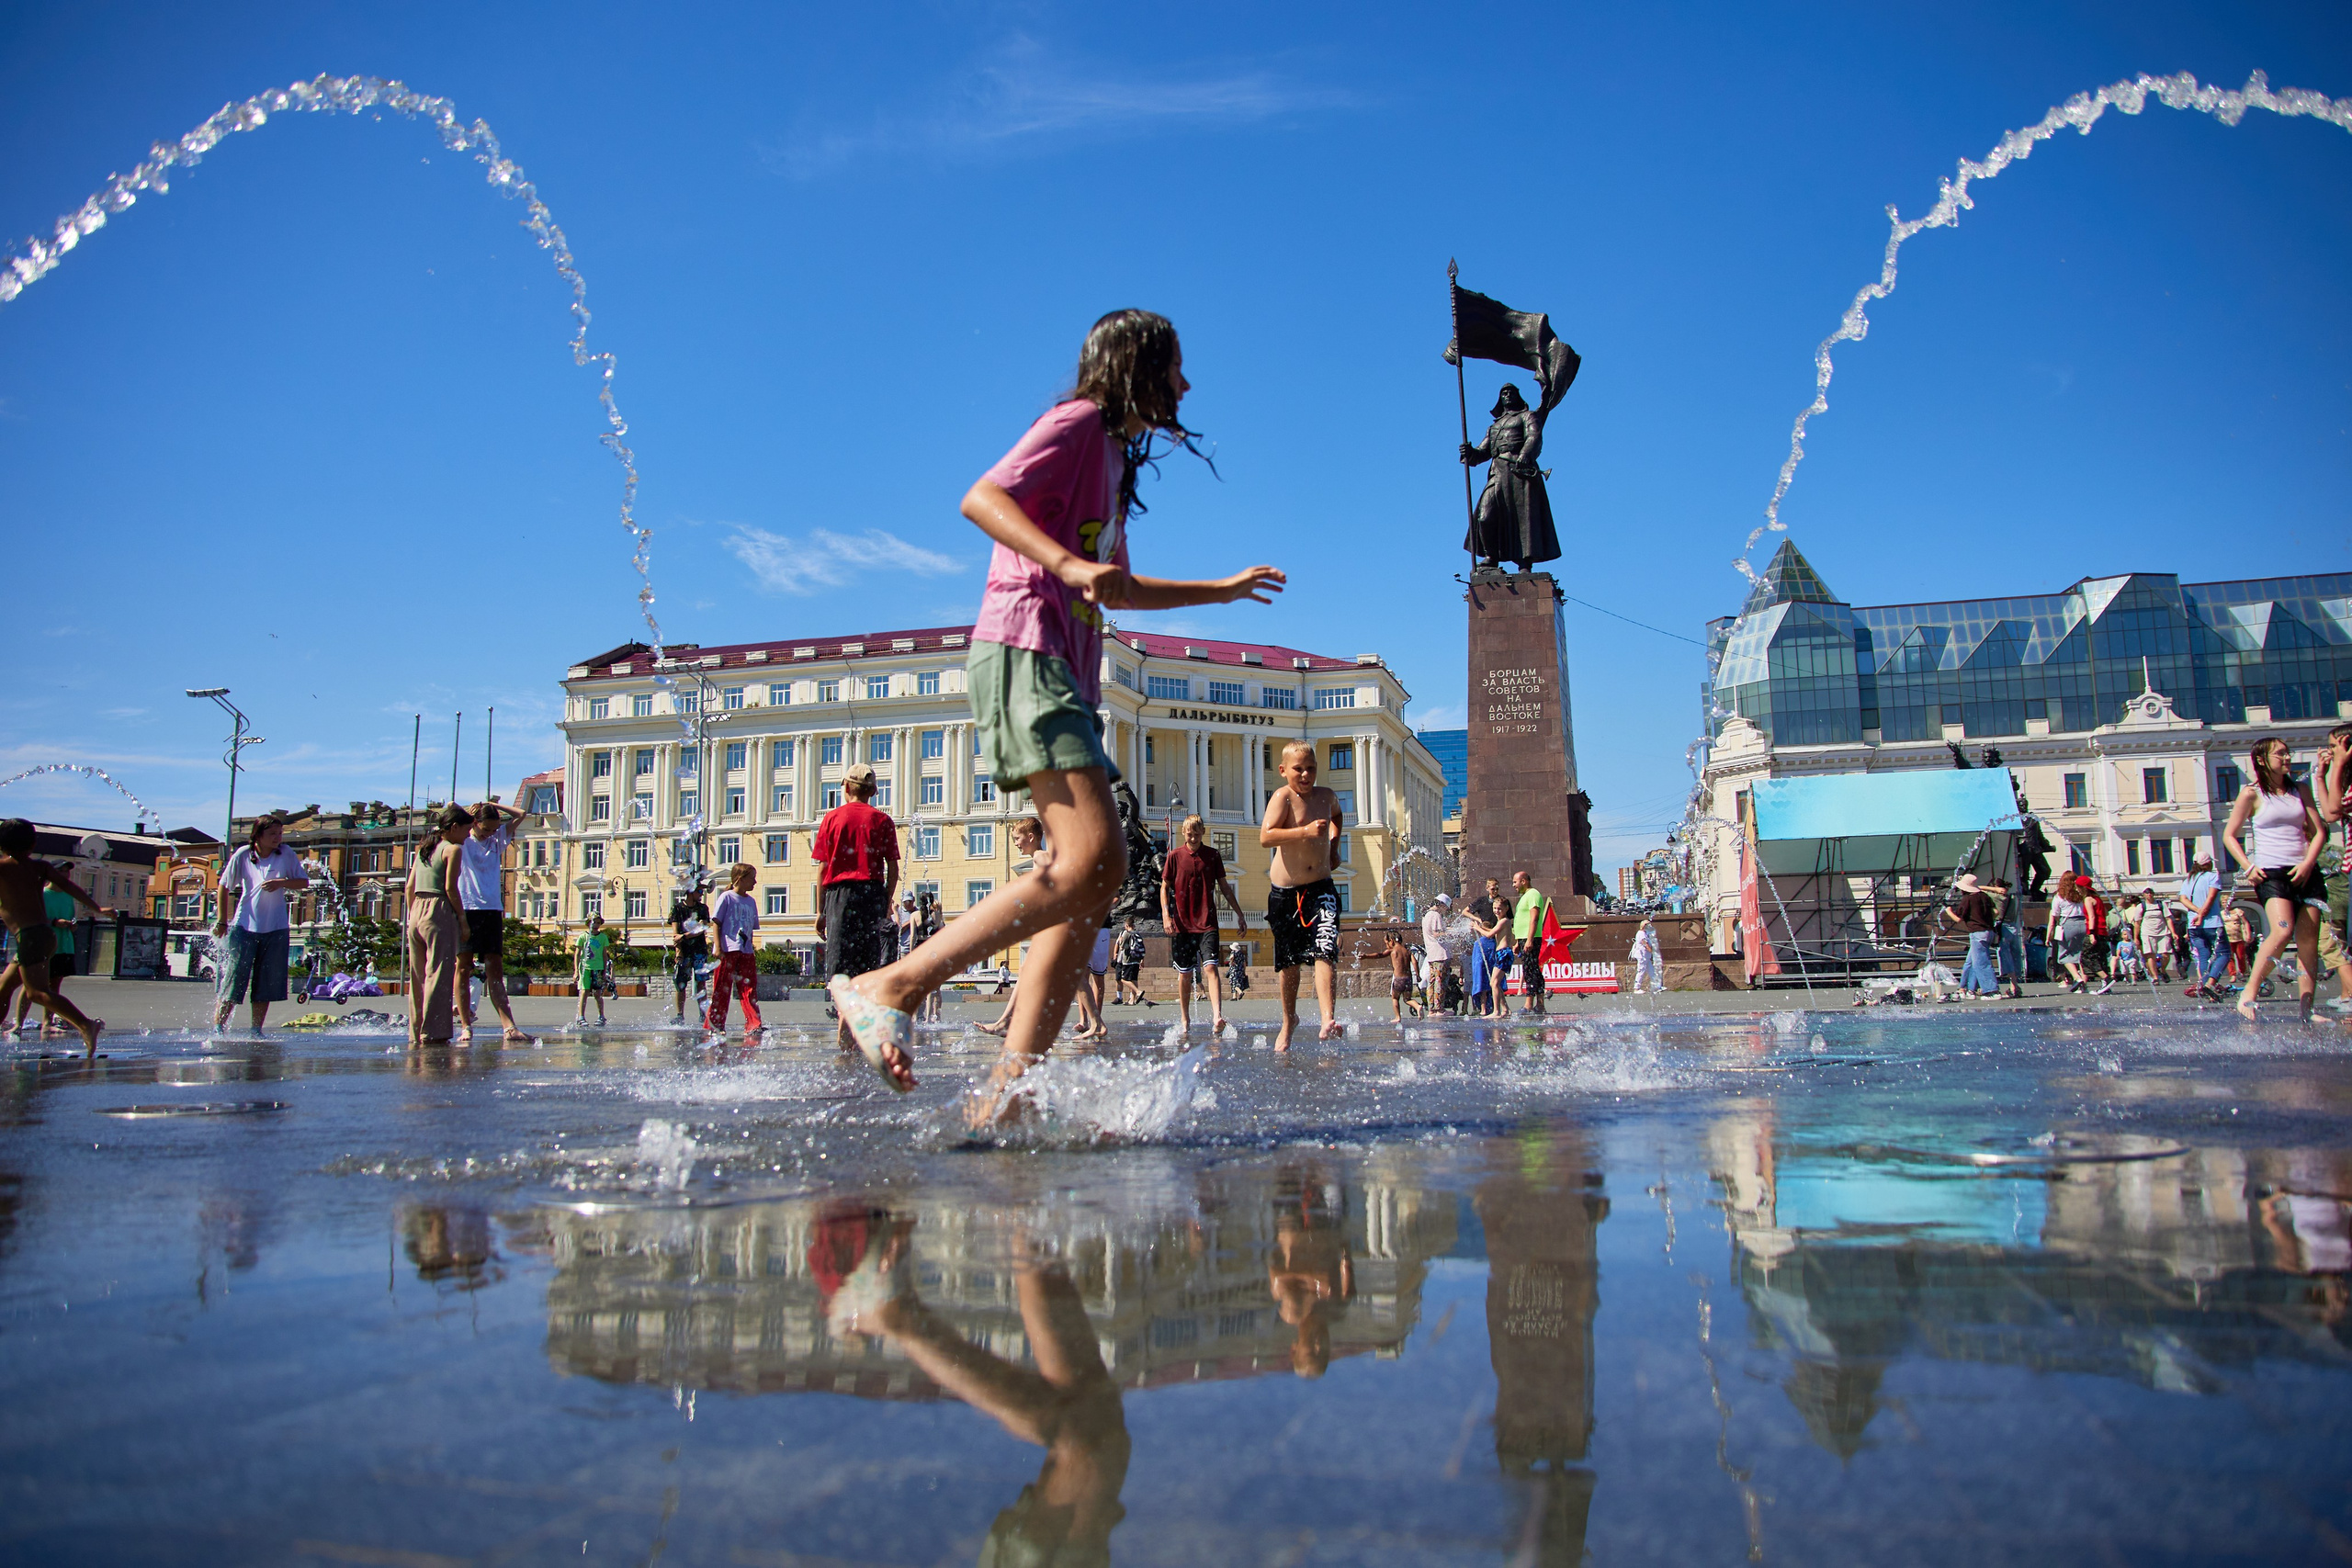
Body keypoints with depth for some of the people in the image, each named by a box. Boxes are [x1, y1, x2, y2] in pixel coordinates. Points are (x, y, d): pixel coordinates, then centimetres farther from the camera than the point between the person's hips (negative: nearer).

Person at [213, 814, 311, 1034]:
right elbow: (224, 886, 5)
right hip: (245, 926, -2)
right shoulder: (243, 855, -4)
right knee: (235, 977, -4)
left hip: (276, 929, 2)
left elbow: (304, 882, 1)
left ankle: (256, 1031, 14)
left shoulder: (286, 854, -1)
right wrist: (222, 921, 6)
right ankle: (217, 1028, 4)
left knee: (266, 985, 5)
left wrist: (281, 882, -18)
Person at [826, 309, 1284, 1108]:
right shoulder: (1079, 422, 1)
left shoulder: (1113, 456, 30)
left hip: (1064, 673, 10)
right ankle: (888, 987, -22)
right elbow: (981, 499, -14)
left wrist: (1221, 590, 46)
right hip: (1023, 652, -10)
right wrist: (1068, 565, -28)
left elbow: (1115, 588, 40)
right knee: (1091, 860, -23)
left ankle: (1006, 1090, -5)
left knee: (1096, 875, -1)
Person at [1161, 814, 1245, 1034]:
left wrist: (1239, 914, 12)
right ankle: (1185, 1020, 20)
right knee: (1184, 973, 7)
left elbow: (1224, 886, 13)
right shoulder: (1175, 856, 2)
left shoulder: (1213, 855, 5)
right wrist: (1166, 914, -9)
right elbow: (1164, 887, 5)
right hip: (1182, 923, 0)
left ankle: (1217, 1017, -26)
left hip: (1207, 922, 0)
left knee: (1211, 967, -15)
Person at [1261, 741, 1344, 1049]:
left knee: (1325, 951, -18)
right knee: (1288, 960, 9)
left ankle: (1328, 1020, -27)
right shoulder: (1283, 797, -11)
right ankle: (1289, 1020, 30)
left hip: (1321, 888, 2)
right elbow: (1266, 836, -25)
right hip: (1285, 892, -2)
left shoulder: (1326, 796, 6)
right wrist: (1305, 831, -33)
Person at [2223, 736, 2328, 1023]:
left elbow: (2319, 831, 11)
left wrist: (2308, 862, -6)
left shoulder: (2300, 791, 14)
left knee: (2309, 943, -1)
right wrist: (2248, 866, -9)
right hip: (2271, 872, -5)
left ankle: (2307, 1011, 3)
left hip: (2305, 871, 5)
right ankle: (2248, 993, -14)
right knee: (2283, 931, -25)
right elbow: (2229, 835, 3)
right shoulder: (2252, 794, 1)